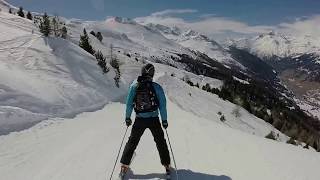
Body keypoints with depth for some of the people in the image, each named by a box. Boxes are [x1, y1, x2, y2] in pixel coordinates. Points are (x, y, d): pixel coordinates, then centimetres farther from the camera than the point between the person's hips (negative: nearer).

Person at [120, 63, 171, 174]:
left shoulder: (134, 86, -6)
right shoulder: (157, 87, -10)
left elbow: (129, 103, -1)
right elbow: (163, 105, -6)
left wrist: (127, 118, 11)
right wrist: (164, 120, 4)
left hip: (139, 119, 1)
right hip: (154, 119, -1)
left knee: (132, 141, 18)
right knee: (160, 141, 18)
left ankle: (124, 164, 25)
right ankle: (166, 164, 26)